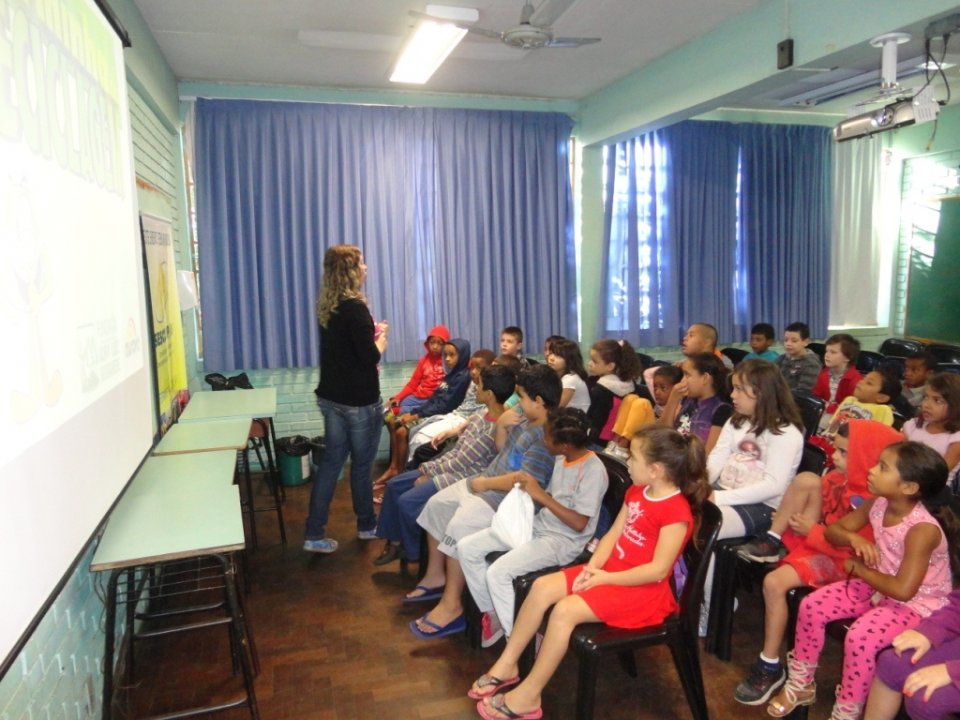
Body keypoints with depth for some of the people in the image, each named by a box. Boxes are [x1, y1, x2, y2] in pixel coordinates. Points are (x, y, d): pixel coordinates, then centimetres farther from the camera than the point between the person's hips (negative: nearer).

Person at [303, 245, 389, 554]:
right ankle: (367, 525, 29)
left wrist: (371, 333, 13)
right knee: (361, 464, 10)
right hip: (359, 401, -7)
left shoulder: (326, 306, 6)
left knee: (330, 461, 11)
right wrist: (381, 338, -2)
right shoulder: (355, 307, -20)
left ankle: (314, 535, 13)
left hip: (331, 397, 7)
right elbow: (370, 357, -20)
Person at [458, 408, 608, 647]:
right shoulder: (562, 459, 5)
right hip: (538, 525, 9)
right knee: (466, 547, -1)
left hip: (564, 541, -9)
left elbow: (579, 524, -22)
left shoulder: (593, 470, -20)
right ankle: (492, 613, 14)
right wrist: (531, 492, -6)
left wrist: (541, 496, -23)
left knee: (497, 573, -27)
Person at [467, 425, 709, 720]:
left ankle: (528, 695, -11)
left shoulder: (677, 512, -21)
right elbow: (613, 534, 8)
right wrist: (593, 566, -8)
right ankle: (507, 665, 5)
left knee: (565, 609, -25)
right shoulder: (636, 492, 7)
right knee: (542, 587, -7)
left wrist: (604, 578, -20)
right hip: (609, 571, 9)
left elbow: (657, 570, -23)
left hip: (641, 589, -9)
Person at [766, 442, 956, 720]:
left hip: (917, 604, -7)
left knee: (859, 637, -31)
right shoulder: (878, 504, -8)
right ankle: (800, 685, 13)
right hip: (877, 585, 7)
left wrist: (859, 569, -19)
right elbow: (833, 530, 4)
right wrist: (852, 537, -20)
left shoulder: (923, 529, -30)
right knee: (811, 606, -7)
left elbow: (903, 590, -34)